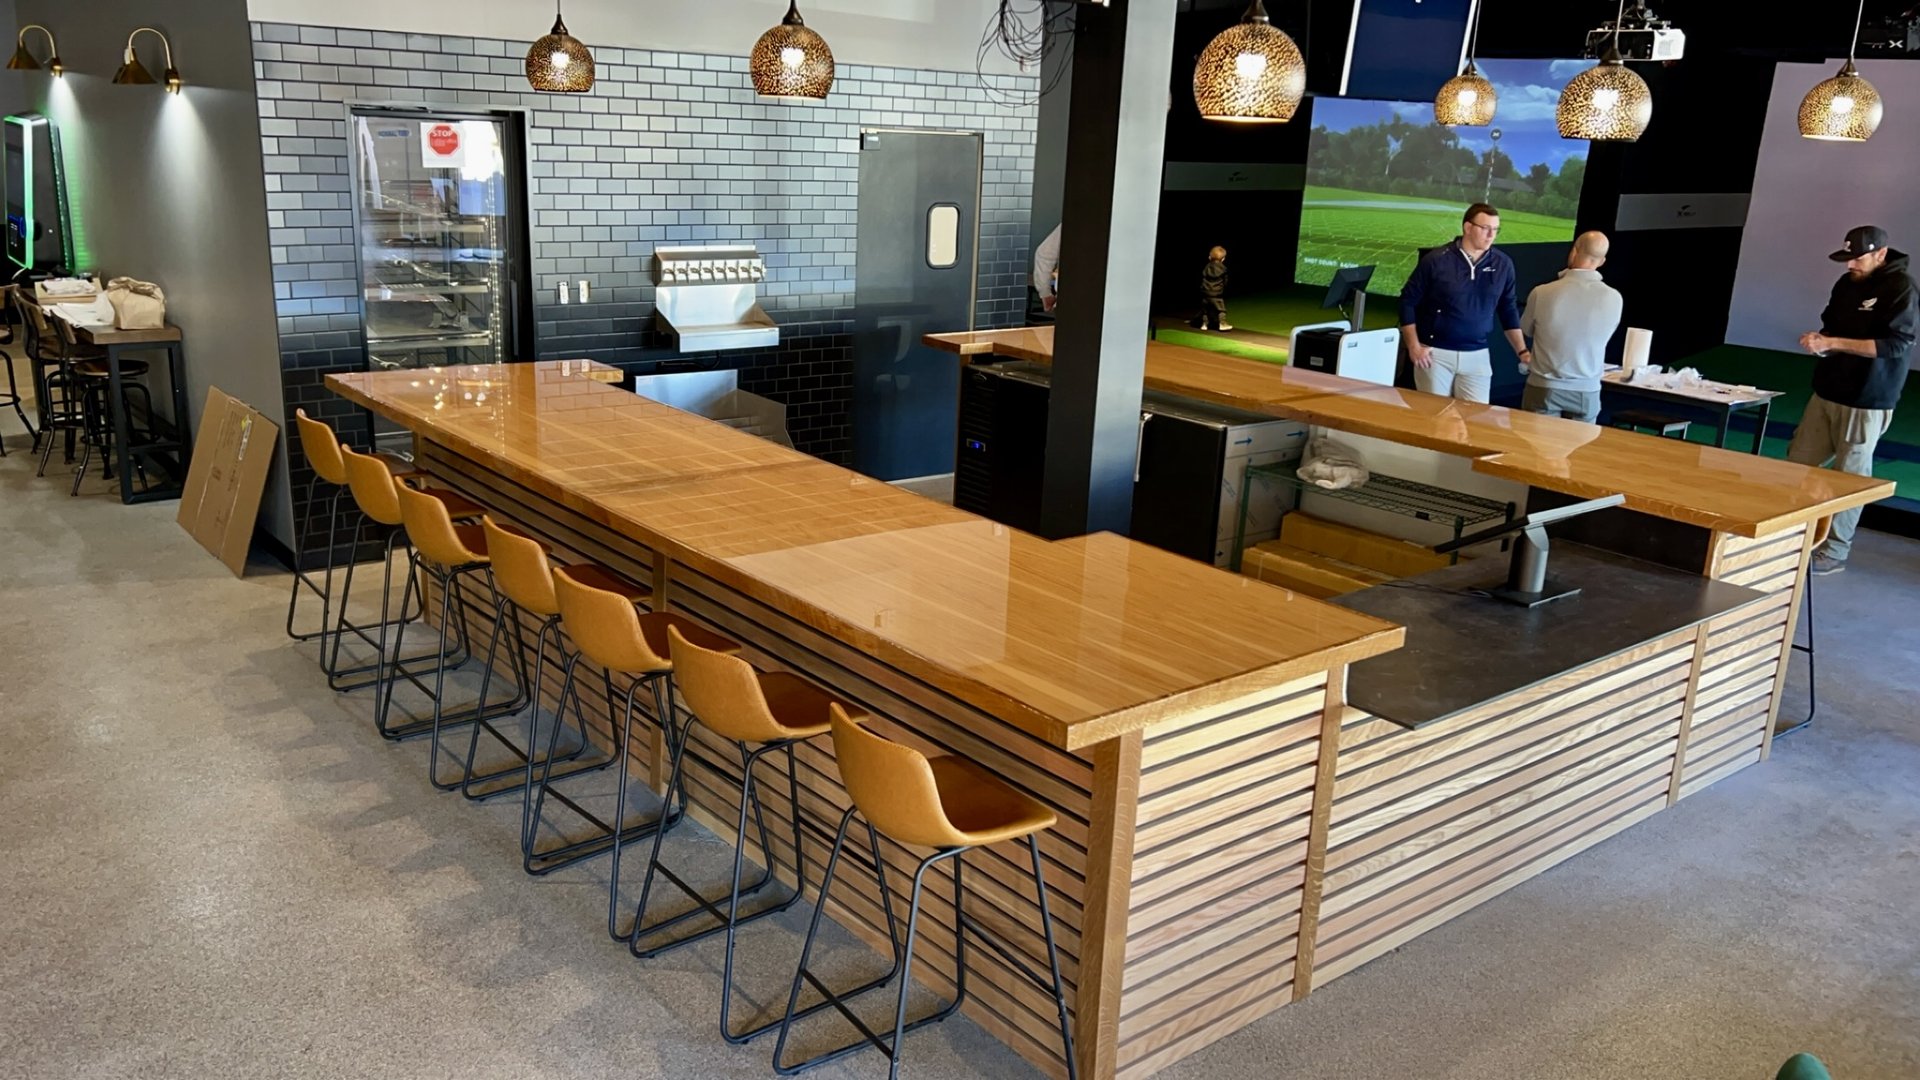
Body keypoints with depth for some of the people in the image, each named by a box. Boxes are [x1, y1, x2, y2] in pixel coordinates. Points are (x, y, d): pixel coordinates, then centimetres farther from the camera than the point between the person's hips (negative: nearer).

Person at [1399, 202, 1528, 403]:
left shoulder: (1502, 265, 3)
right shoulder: (1436, 260, -7)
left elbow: (1509, 311, 13)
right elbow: (1408, 301, -2)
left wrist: (1522, 351, 7)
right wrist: (1414, 346, -8)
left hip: (1477, 356, 2)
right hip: (1435, 353, -2)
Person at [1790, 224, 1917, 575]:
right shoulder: (1847, 284, 10)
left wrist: (1833, 343, -24)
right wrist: (1819, 338, -2)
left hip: (1866, 401, -7)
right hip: (1827, 391, 7)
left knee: (1849, 476, -1)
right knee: (1798, 462, 7)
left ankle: (1835, 552, 8)